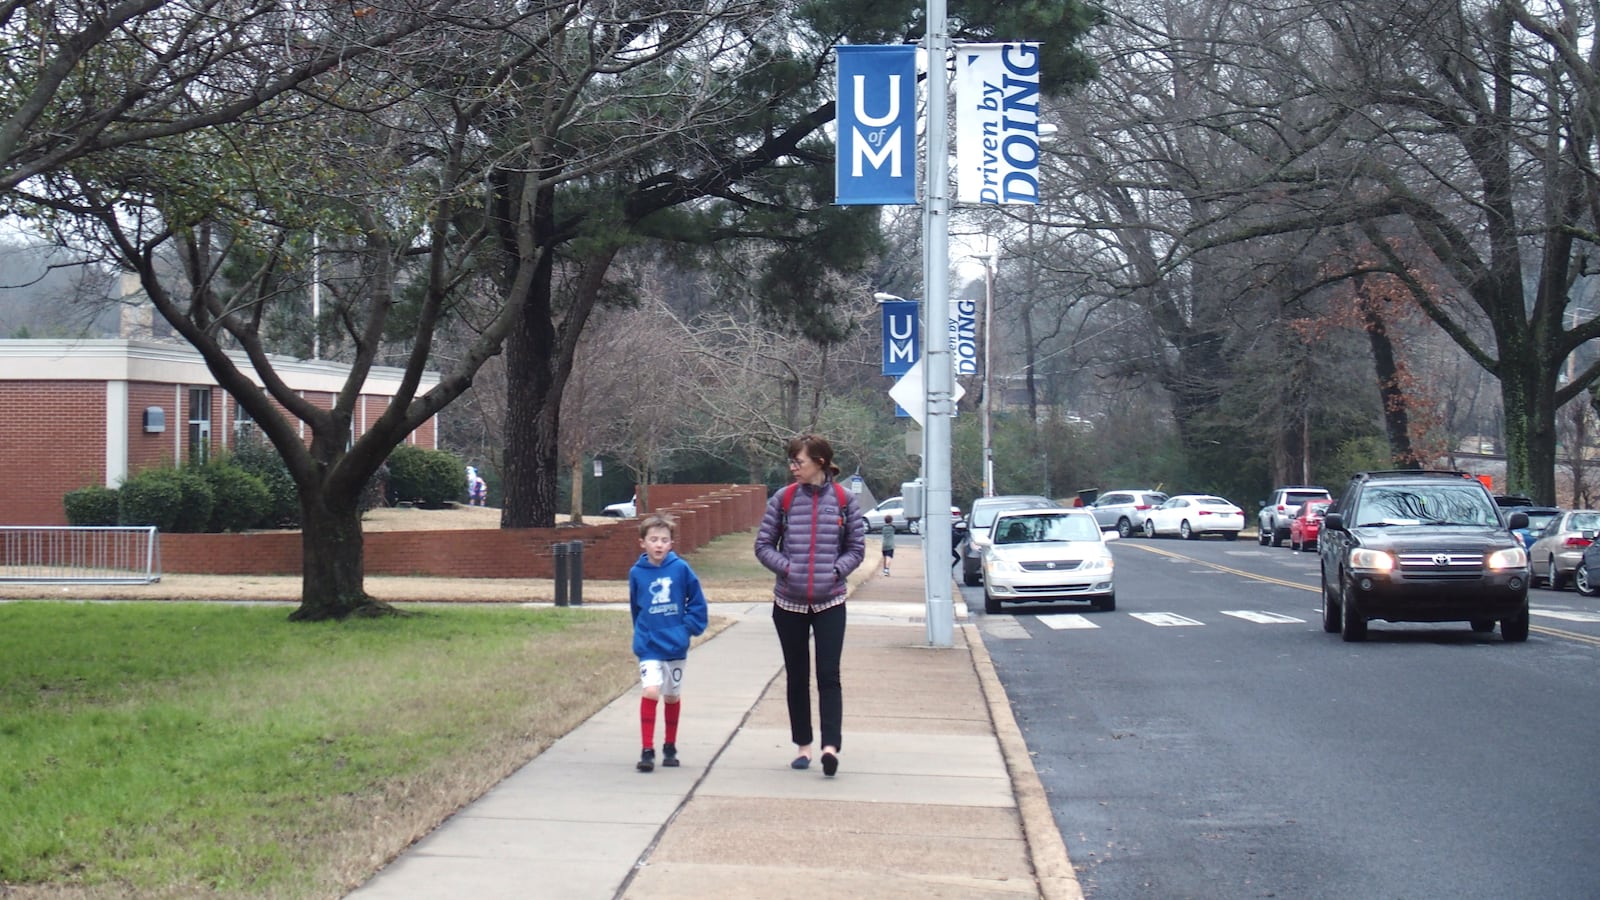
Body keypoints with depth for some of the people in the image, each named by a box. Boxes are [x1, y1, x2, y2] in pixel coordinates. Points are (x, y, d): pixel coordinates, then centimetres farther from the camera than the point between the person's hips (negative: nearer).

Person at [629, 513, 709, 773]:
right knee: (651, 691, -17)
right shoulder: (637, 573, -5)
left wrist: (689, 628, -4)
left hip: (676, 646, 1)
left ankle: (670, 747, 30)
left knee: (673, 697, 14)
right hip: (649, 647, -1)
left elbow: (697, 602, 3)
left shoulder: (680, 568, -7)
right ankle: (647, 751, -12)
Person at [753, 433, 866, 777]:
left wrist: (836, 570, -11)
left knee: (828, 676, -9)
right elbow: (763, 545, 4)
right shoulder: (783, 499, 0)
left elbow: (856, 548, 5)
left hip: (830, 602, -2)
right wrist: (787, 568, -12)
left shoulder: (843, 500, -1)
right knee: (797, 677, 9)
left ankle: (831, 745, -15)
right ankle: (804, 745, 19)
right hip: (789, 602, 2)